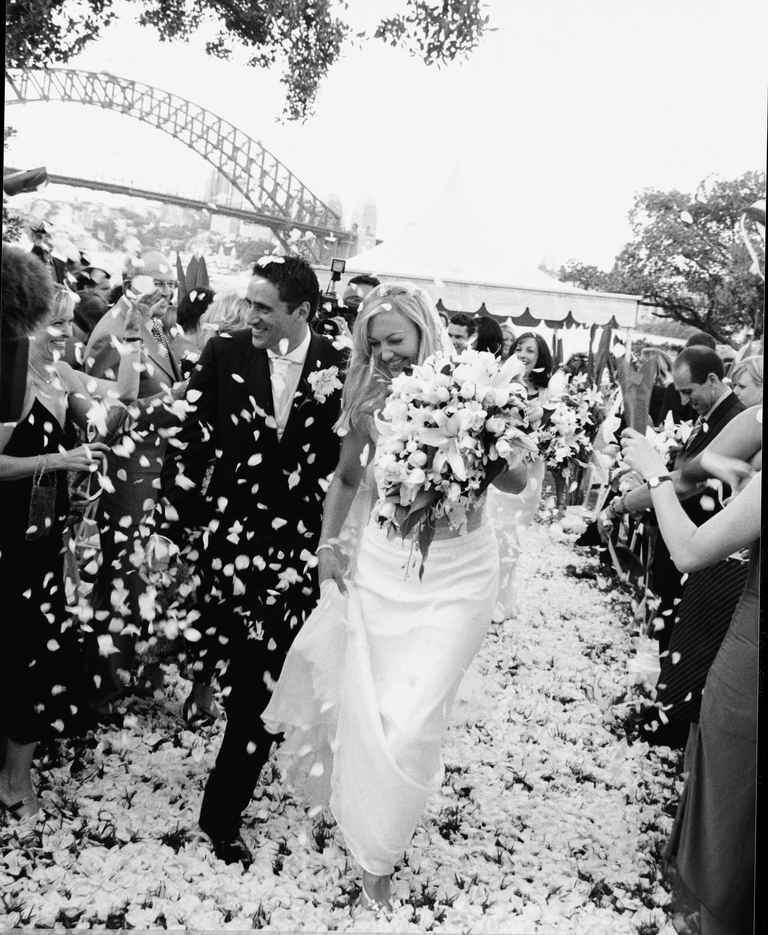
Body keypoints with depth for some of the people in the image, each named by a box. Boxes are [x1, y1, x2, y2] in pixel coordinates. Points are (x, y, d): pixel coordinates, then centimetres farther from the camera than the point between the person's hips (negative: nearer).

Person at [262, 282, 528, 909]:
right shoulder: (371, 398, -2)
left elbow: (517, 479, -18)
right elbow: (347, 477, 12)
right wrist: (327, 541, 2)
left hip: (456, 572, -3)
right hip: (382, 562, 3)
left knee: (411, 716, -1)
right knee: (363, 705, 11)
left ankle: (382, 854, 26)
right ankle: (365, 827, 42)